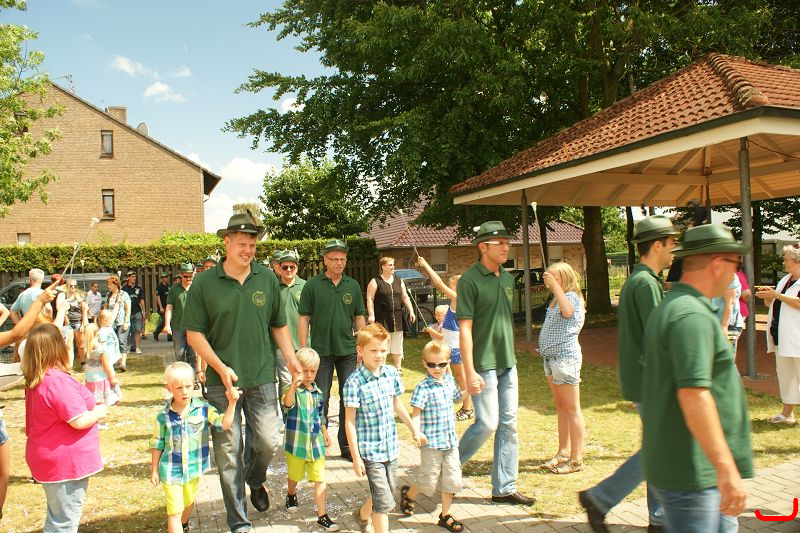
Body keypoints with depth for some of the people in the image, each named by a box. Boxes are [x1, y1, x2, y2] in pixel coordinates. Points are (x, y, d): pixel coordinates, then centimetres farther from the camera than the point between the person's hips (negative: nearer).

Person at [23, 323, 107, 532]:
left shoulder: (35, 380, 4)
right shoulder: (58, 381, -26)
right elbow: (79, 421, -26)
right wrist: (98, 412, -8)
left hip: (49, 459, 10)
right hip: (66, 462, -10)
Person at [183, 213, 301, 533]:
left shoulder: (267, 279, 4)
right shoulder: (204, 283, -5)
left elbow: (279, 325, 12)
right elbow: (194, 333, -4)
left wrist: (291, 359, 3)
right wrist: (221, 368, -14)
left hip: (262, 378, 2)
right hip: (222, 381, -2)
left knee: (268, 441, 6)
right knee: (228, 452, 5)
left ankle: (256, 481, 41)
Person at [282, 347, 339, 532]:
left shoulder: (317, 392, 3)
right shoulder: (293, 390, -16)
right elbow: (287, 404, -40)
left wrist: (325, 433, 20)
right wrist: (293, 386, -57)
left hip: (316, 443, 3)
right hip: (296, 443, -3)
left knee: (320, 479, 0)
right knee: (294, 475, 19)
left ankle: (322, 516, 7)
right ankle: (291, 495, 49)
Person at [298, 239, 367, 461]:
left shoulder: (353, 286, 5)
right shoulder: (313, 285, -3)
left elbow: (359, 318, 11)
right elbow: (304, 319, -2)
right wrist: (303, 350, -7)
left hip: (348, 351, 3)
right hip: (321, 351, -2)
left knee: (349, 399, 7)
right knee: (321, 399, 7)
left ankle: (347, 445, 20)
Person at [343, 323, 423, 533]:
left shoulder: (391, 372, -1)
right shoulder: (354, 382, -17)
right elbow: (350, 421, -14)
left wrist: (414, 430, 22)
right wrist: (356, 457, -15)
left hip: (391, 447, 6)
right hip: (370, 450, -6)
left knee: (387, 494, 21)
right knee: (384, 501, -6)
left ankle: (362, 514, 48)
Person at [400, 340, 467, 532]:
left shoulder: (450, 381, 5)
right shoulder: (423, 388, -17)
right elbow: (416, 413, -22)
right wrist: (417, 432, -37)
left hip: (451, 440, 6)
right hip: (431, 442, -6)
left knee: (451, 479, 11)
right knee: (429, 480, 5)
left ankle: (445, 515, 28)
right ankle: (408, 494, 35)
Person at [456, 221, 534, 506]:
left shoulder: (508, 279, 10)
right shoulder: (470, 280, -12)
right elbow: (465, 328, -15)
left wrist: (510, 355, 16)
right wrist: (469, 372, -19)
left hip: (507, 363, 7)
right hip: (483, 365, -7)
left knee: (509, 425, 9)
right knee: (487, 424, -6)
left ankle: (504, 488, 19)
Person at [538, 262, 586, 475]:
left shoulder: (571, 296, -10)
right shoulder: (556, 300, 16)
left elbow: (567, 311, -34)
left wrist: (555, 286, -33)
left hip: (565, 357, -10)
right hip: (552, 358, 10)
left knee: (572, 409, -3)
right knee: (560, 407, 16)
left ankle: (576, 459, 3)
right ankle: (563, 453, 25)